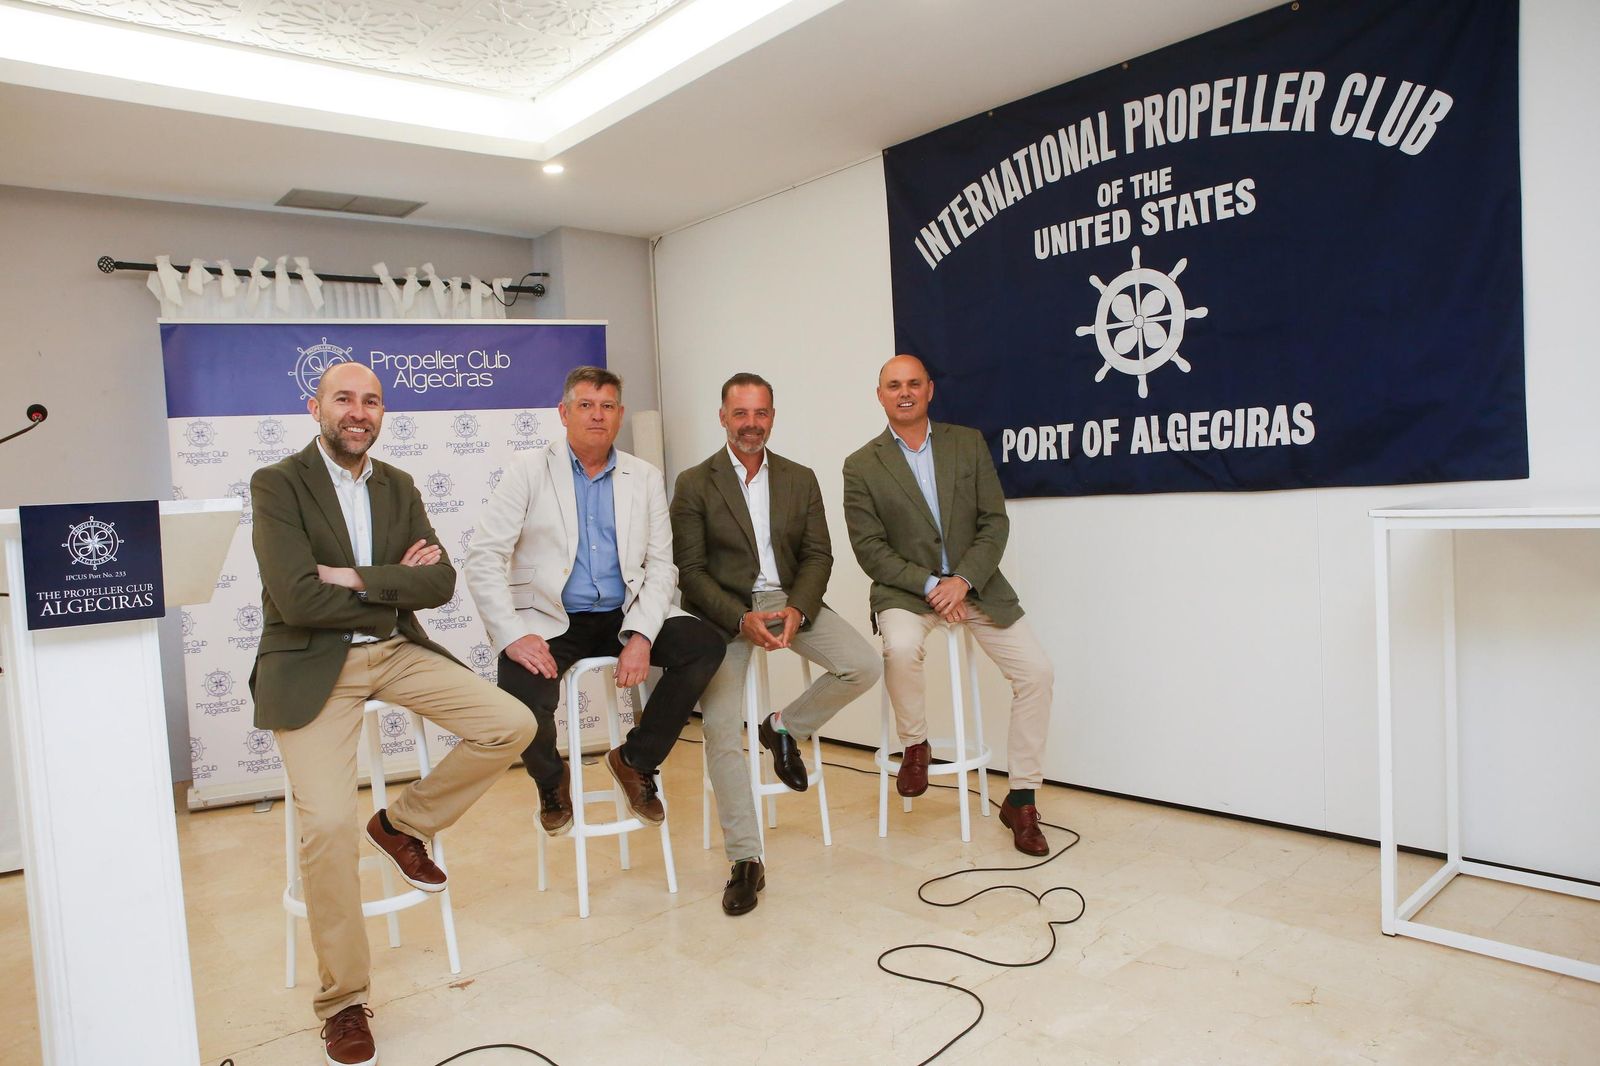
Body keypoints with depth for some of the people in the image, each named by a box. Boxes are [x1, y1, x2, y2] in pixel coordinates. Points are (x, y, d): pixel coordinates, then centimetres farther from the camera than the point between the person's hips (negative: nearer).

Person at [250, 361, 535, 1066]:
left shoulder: (398, 488, 10)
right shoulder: (277, 484, -6)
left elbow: (440, 582, -1)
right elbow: (297, 598, -17)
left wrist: (359, 577, -14)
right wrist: (395, 585, -8)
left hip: (395, 652, 5)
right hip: (312, 664, -5)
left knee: (513, 725, -10)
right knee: (327, 823, -19)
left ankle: (404, 824, 15)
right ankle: (342, 1000, 2)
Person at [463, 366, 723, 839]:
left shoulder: (646, 479, 9)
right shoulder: (529, 471, 1)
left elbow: (660, 566, 3)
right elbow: (483, 558, -6)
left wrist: (641, 635, -15)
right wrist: (512, 635, -20)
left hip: (624, 616, 3)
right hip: (550, 620, -2)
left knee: (705, 645, -21)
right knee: (522, 691, -31)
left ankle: (635, 760, 2)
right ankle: (552, 782, 7)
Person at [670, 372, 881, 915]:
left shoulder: (800, 480, 10)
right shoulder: (694, 484, 0)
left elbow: (818, 556, 5)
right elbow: (690, 571, -5)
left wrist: (796, 610, -15)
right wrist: (742, 620, -20)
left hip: (788, 600, 3)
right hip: (723, 610, -3)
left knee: (864, 665, -17)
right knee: (720, 728, -18)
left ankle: (785, 727, 9)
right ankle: (746, 861, -7)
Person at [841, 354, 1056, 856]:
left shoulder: (968, 443, 4)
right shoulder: (861, 466, -1)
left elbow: (995, 522, 0)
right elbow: (870, 550, -6)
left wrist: (963, 580, -15)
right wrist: (929, 586, -17)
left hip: (974, 583, 3)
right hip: (906, 589, -2)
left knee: (1037, 672, -9)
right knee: (900, 648, -35)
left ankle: (1021, 801, 6)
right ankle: (915, 746, -4)